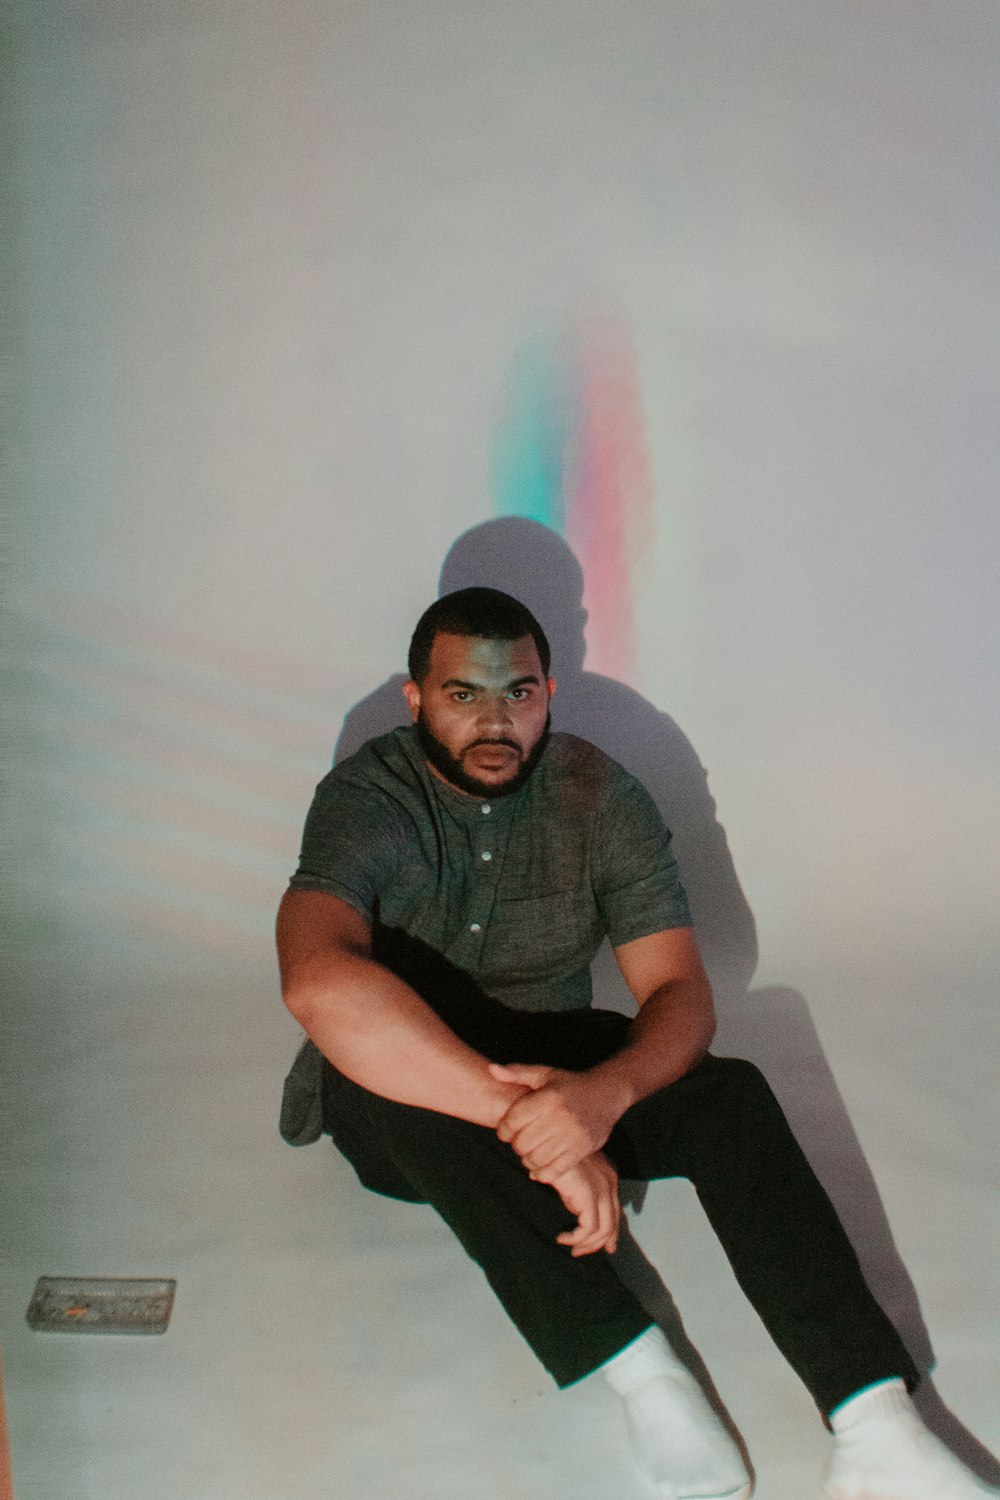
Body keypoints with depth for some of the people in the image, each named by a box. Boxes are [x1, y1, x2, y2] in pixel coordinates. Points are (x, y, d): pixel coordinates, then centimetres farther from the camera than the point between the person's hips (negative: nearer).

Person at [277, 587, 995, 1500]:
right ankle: (639, 1368, -35)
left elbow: (682, 993, -15)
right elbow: (320, 983, -41)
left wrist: (604, 1093, -39)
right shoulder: (365, 801, -21)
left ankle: (874, 1425, -30)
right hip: (399, 1108, -2)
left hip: (554, 1060, 3)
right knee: (408, 1083, -37)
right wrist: (524, 1117, -47)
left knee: (730, 1095, -23)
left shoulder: (602, 796, -10)